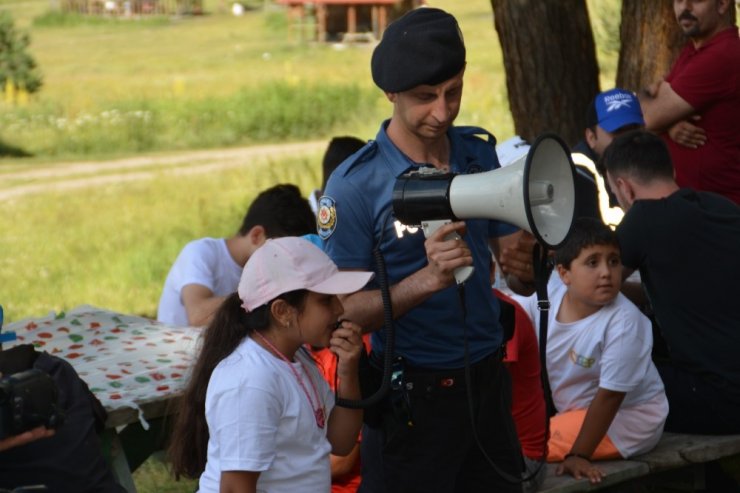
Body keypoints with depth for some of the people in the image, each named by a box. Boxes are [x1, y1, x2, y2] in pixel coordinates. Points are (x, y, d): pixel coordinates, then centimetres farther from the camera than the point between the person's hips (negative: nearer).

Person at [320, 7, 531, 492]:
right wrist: (426, 280, -29)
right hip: (411, 397, -5)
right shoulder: (355, 186, -13)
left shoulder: (481, 154, 2)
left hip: (487, 380, 5)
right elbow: (346, 311, -14)